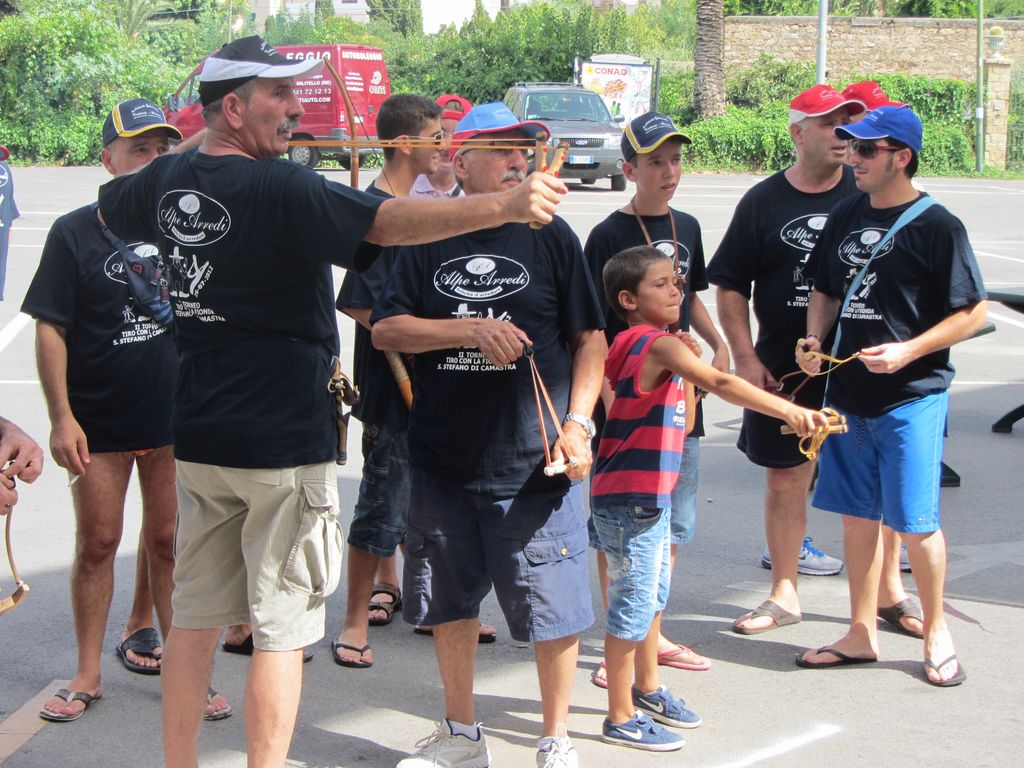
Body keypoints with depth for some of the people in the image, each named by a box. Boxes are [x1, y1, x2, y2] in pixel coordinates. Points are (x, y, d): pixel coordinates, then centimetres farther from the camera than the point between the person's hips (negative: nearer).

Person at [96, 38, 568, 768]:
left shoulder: (166, 180, 4)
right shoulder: (278, 188, -19)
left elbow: (110, 204, 27)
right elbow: (385, 221, -33)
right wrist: (502, 206, -40)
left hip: (198, 436, 7)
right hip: (285, 441, -7)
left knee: (196, 616, 15)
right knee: (282, 630, 2)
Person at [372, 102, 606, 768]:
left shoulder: (550, 237, 2)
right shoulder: (430, 241, 5)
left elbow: (590, 339, 3)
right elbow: (386, 330, -4)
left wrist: (578, 422, -8)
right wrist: (473, 329, -16)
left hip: (534, 464, -2)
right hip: (443, 459, 2)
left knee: (553, 611, 1)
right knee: (451, 604, 14)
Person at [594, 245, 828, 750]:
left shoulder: (630, 345, 11)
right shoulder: (659, 345, -20)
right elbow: (720, 384, -32)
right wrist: (788, 411, -39)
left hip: (649, 499, 10)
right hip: (631, 501, -10)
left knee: (654, 596, 22)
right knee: (633, 605, -1)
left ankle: (647, 690, 39)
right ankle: (621, 719, 10)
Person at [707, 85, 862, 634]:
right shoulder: (763, 201, 1)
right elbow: (730, 286, 4)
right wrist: (745, 358, -3)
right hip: (782, 368, 1)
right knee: (784, 478, 7)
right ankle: (783, 595, 20)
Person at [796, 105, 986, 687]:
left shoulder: (936, 226, -10)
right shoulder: (846, 217, 9)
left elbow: (975, 312, -10)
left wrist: (909, 351, -19)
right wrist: (814, 339, 1)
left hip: (911, 397, -6)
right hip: (849, 392, 6)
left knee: (916, 521, -1)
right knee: (857, 516, 12)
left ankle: (937, 635, 17)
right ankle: (862, 634, 23)